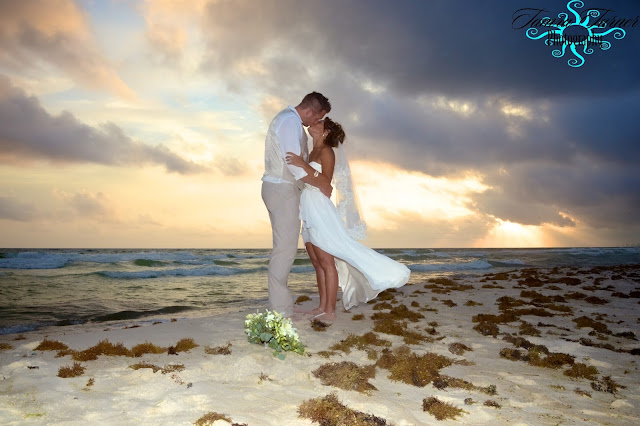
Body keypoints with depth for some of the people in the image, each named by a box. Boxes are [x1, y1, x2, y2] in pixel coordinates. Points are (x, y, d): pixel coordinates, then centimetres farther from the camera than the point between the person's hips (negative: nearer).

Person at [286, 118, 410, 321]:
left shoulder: (326, 151, -7)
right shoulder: (312, 152, 18)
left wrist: (303, 165, -29)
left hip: (321, 213, -9)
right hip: (309, 215, 9)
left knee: (327, 262, -5)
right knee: (317, 262, 11)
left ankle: (330, 311, 0)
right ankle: (322, 306, 17)